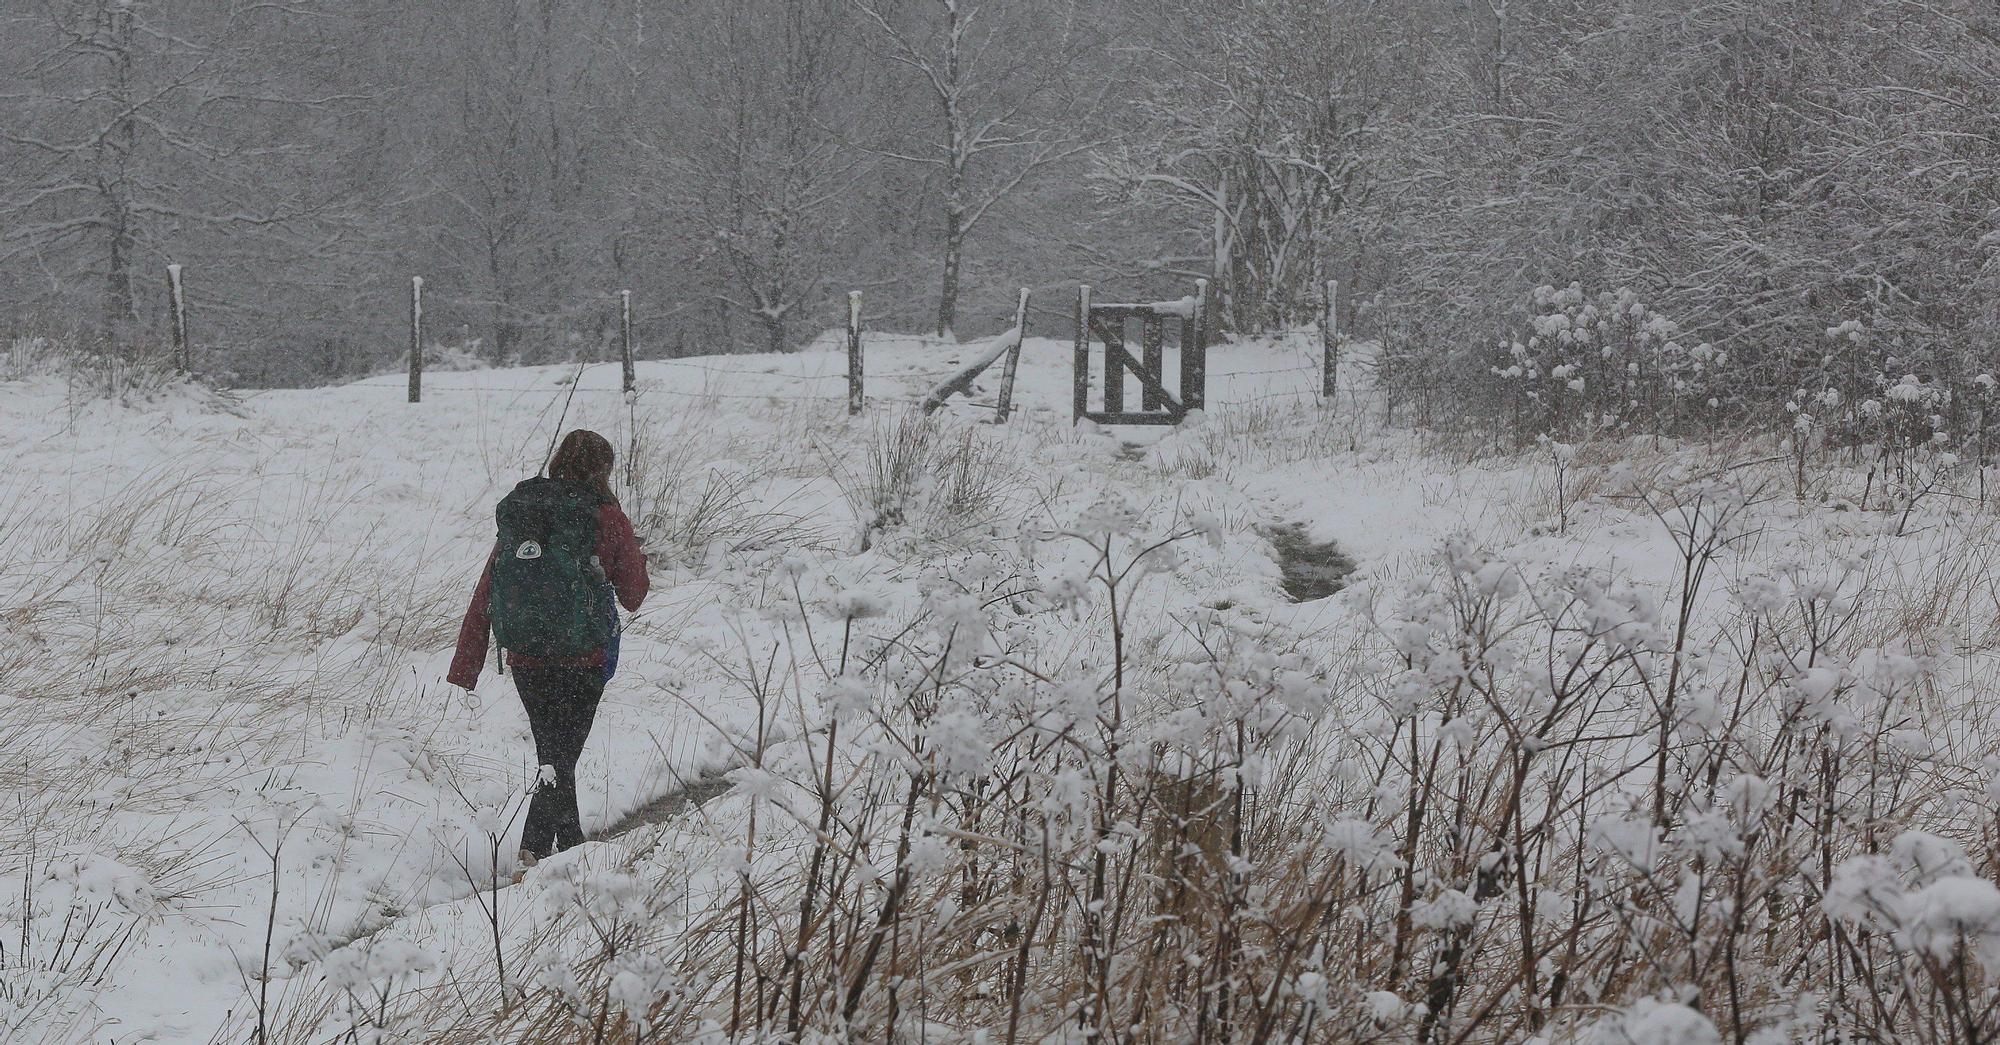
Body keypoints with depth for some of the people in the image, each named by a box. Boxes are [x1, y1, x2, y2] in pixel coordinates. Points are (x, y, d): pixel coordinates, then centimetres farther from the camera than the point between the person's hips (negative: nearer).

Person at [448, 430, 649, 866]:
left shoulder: (517, 514, 4)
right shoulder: (607, 519, -7)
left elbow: (482, 597, 2)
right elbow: (633, 596, 4)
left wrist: (464, 669, 4)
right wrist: (636, 559, 24)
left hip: (523, 658, 4)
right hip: (582, 658, -4)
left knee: (551, 749, 20)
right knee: (562, 756, 0)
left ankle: (571, 842, 33)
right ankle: (535, 847, -18)